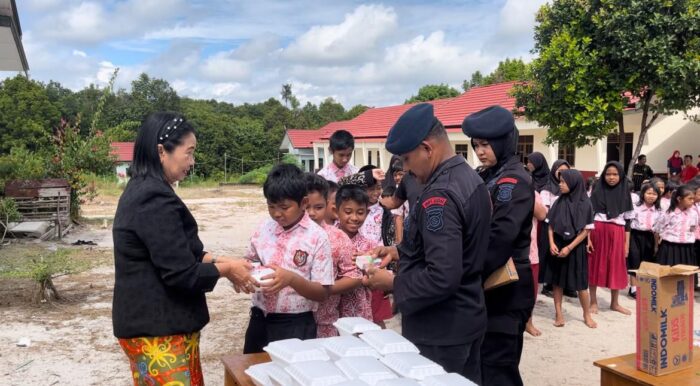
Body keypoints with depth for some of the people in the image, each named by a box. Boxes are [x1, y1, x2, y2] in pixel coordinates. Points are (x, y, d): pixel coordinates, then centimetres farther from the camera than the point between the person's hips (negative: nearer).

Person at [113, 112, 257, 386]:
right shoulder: (154, 200, -24)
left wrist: (219, 261, 4)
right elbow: (181, 274, -23)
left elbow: (180, 251, 16)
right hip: (157, 330, -10)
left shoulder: (142, 190, 8)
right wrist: (226, 269, -7)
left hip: (153, 321, 10)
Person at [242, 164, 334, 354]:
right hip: (259, 320, 5)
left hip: (295, 325, -4)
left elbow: (322, 293, -12)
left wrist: (292, 278, -27)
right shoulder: (263, 229, 1)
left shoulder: (317, 237, -12)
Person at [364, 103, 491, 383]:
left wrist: (392, 282, -17)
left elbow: (442, 277, -31)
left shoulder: (440, 196, -26)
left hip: (439, 332, -9)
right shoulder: (470, 178, 5)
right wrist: (401, 251, 9)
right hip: (467, 319, 9)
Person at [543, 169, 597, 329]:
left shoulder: (585, 203, -7)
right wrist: (552, 243, -9)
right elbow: (550, 225, 5)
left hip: (576, 247, -3)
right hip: (557, 246, 3)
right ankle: (558, 313, 16)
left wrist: (569, 248, -13)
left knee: (580, 283, 5)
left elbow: (586, 230, -8)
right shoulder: (559, 202, 2)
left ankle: (587, 315, 22)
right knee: (557, 281, 6)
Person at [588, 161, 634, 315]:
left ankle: (615, 303, 23)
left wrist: (627, 243, 6)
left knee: (616, 268, 8)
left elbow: (627, 220, 9)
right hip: (598, 232, -2)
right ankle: (593, 302, 14)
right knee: (595, 266, 3)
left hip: (617, 234, 2)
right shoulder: (597, 191, 1)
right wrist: (588, 238, -10)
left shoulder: (624, 193, 7)